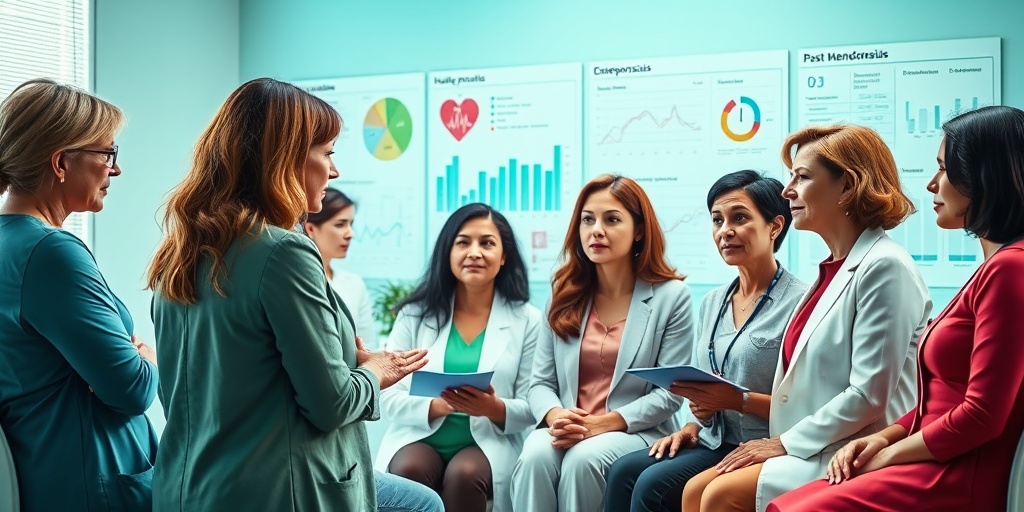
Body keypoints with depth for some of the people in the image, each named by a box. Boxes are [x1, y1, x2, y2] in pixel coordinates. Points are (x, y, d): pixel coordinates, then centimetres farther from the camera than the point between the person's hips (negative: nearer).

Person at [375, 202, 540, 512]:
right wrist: (436, 405, -19)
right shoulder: (415, 314, 8)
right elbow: (388, 398, 1)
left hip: (487, 443, 0)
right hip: (421, 436, 1)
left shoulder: (527, 320, 5)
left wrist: (495, 409, -19)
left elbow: (532, 408, 2)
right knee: (408, 470, -32)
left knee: (464, 474, -32)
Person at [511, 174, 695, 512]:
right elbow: (541, 381, 8)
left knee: (584, 459, -34)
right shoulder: (565, 292, 12)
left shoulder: (671, 296, 1)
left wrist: (605, 423, -17)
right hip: (569, 431, 3)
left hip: (638, 432, -3)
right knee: (535, 456, -31)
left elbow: (671, 392, -5)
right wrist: (555, 415, -16)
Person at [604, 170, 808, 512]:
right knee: (624, 471, -15)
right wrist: (693, 425, 3)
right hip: (713, 442, 7)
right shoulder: (713, 302, 15)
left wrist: (739, 400, -22)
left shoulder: (800, 302, -9)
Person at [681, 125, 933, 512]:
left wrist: (786, 443, -13)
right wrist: (781, 444, 4)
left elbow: (869, 397, -19)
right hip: (812, 451, 8)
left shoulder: (884, 268, -14)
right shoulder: (833, 269, 14)